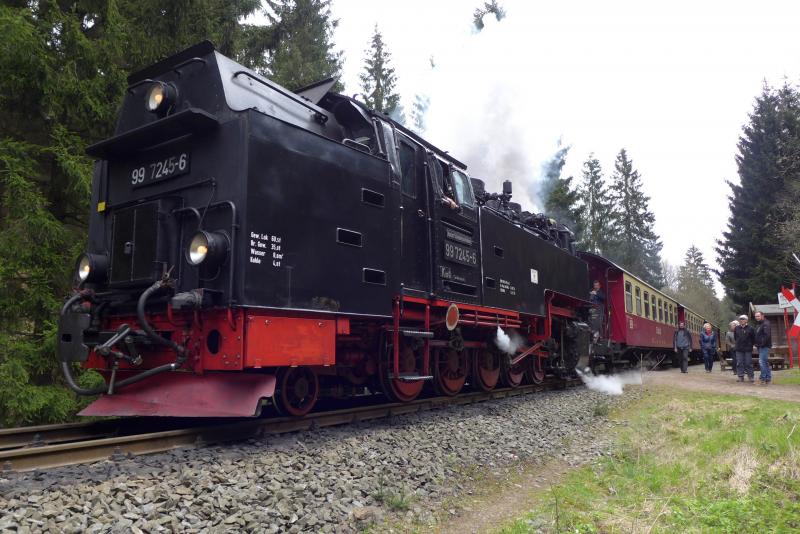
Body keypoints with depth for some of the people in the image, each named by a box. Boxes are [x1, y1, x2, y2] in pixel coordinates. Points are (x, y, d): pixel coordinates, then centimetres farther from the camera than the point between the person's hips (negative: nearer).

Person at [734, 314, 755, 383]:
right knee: (739, 363, 3)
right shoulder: (736, 328, 5)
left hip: (748, 349, -3)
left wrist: (751, 344, 5)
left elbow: (754, 338, 3)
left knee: (748, 363, 1)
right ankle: (741, 376, 8)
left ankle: (751, 376, 10)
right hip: (739, 349, 3)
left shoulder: (750, 328, -4)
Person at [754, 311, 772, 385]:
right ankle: (768, 378, 19)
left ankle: (763, 377, -13)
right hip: (761, 347, 11)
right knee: (765, 362, 13)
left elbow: (767, 335, -22)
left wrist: (762, 344, -21)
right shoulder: (760, 325, 20)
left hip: (764, 347, -11)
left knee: (762, 362, -14)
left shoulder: (766, 324, -12)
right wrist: (757, 344, 14)